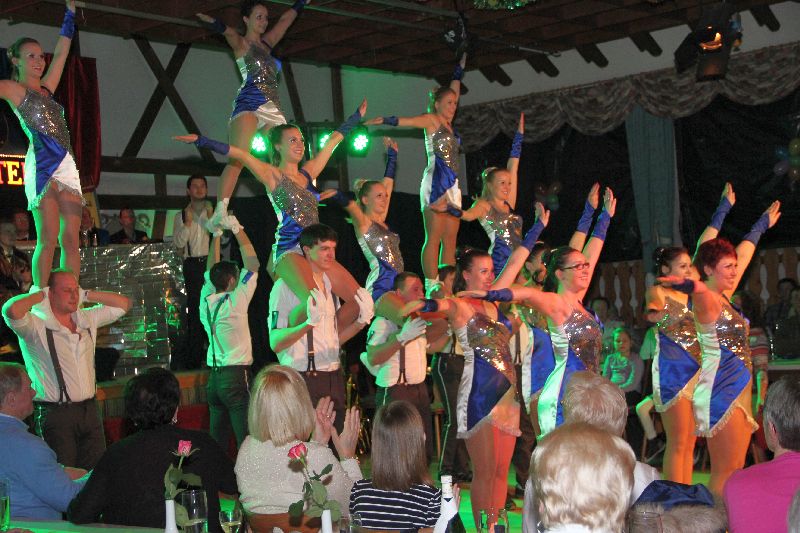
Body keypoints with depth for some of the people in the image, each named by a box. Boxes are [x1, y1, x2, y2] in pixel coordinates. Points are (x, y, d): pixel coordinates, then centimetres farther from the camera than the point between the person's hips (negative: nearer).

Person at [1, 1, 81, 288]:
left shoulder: (46, 89, 23)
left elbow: (62, 52, 28)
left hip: (66, 166, 6)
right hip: (42, 167, -6)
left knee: (70, 239, 0)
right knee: (48, 240, -10)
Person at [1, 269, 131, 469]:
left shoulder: (87, 319, 12)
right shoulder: (35, 324, -6)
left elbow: (123, 304, 19)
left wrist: (86, 294, 10)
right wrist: (42, 294, -9)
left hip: (89, 410, 6)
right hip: (54, 413, -6)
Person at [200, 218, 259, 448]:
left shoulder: (206, 301, 7)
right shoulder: (235, 302, -9)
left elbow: (211, 271, 22)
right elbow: (253, 265, -5)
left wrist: (216, 235, 25)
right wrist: (238, 230, 2)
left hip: (214, 378, 7)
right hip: (236, 376, -7)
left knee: (216, 439, 9)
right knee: (247, 440, -9)